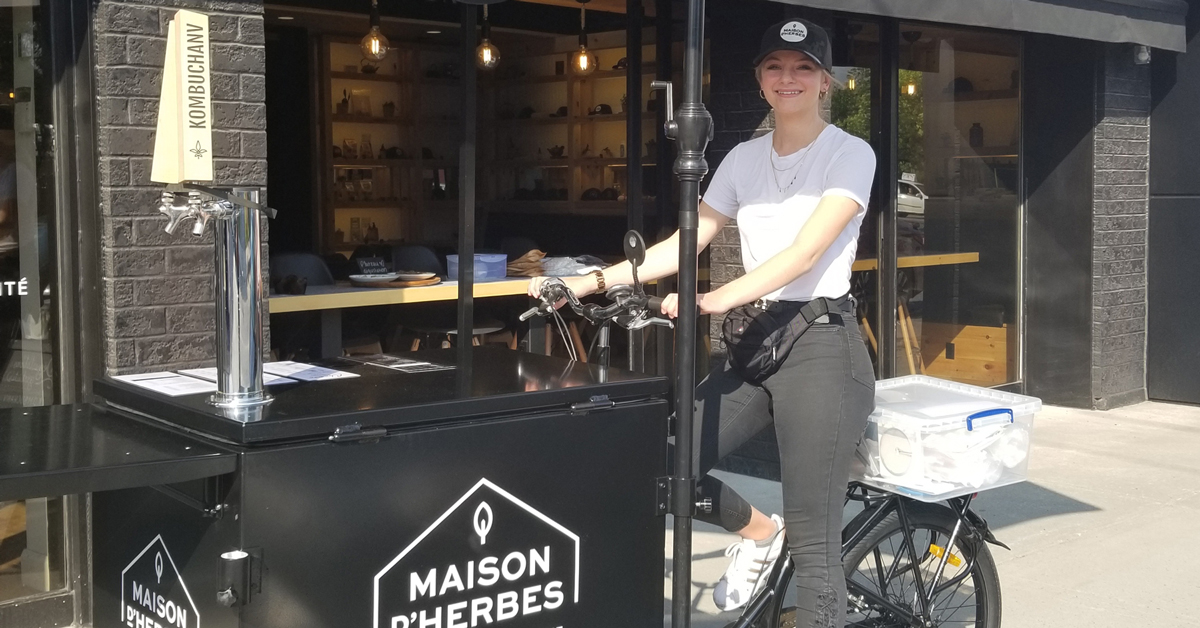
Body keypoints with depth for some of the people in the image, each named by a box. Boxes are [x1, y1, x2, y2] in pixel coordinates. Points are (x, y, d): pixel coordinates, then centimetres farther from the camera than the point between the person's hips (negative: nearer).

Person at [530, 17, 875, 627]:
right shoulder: (744, 159, 12)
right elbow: (684, 244, 9)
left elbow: (803, 255, -19)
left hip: (822, 347, -6)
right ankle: (759, 532, 22)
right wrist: (593, 280, -3)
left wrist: (716, 300, -33)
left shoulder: (850, 154, -5)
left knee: (812, 546, -6)